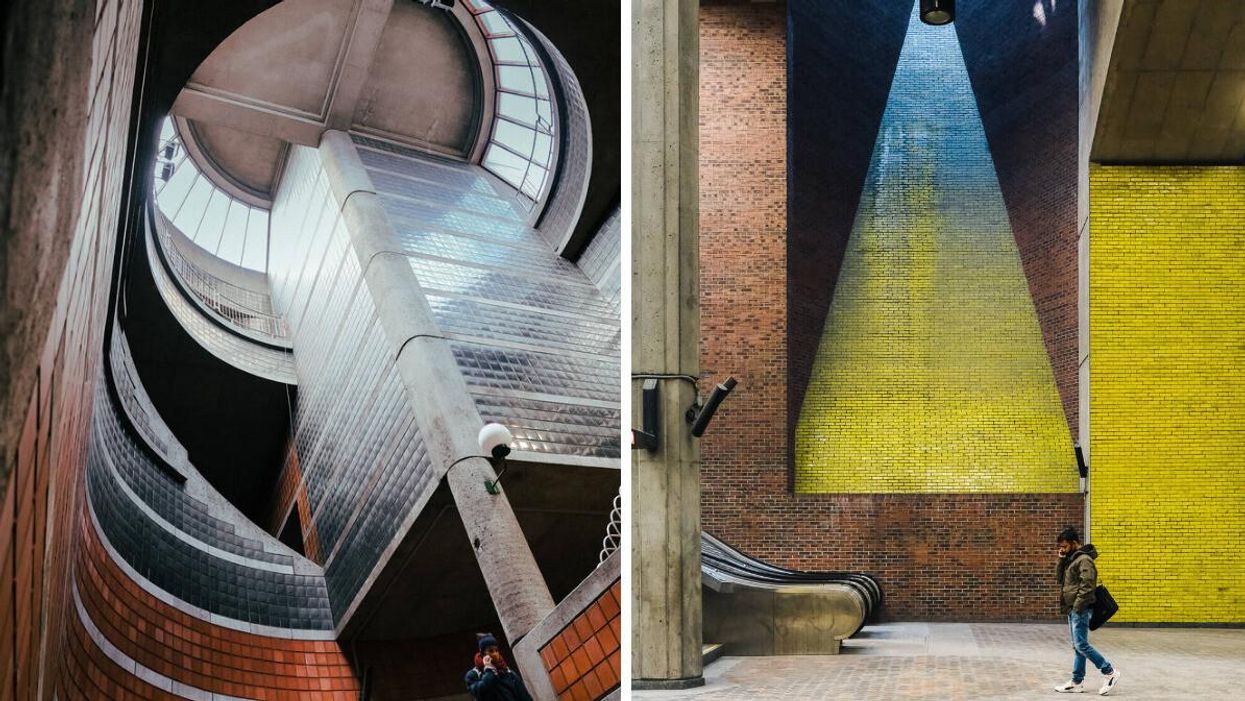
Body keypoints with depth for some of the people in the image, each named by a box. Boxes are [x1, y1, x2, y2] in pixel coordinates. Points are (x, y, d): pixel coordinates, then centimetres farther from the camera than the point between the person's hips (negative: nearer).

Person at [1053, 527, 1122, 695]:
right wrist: (1061, 560, 4)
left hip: (1080, 610, -10)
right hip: (1072, 610, 10)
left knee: (1081, 645, -11)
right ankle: (1076, 683, 12)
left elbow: (1086, 586, -21)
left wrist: (1077, 606, -21)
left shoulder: (1084, 559, -14)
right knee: (1077, 646, 10)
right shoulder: (1071, 559, 15)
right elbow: (1059, 578, 17)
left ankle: (1110, 672, -2)